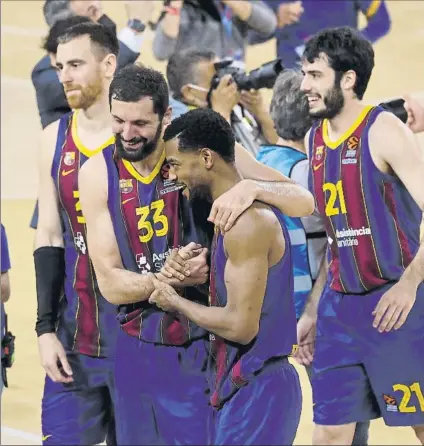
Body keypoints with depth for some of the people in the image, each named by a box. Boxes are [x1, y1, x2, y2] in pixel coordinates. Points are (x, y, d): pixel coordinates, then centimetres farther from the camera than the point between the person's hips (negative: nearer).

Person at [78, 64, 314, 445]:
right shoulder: (98, 174, -4)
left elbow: (304, 202, -9)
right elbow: (110, 282, -5)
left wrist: (252, 187, -29)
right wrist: (169, 278, -23)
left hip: (209, 348, -2)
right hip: (141, 353, 2)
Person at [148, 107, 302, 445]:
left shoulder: (248, 221, -19)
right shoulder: (237, 212, 13)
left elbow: (241, 326, -23)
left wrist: (176, 302, -10)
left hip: (255, 391, -10)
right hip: (245, 384, 10)